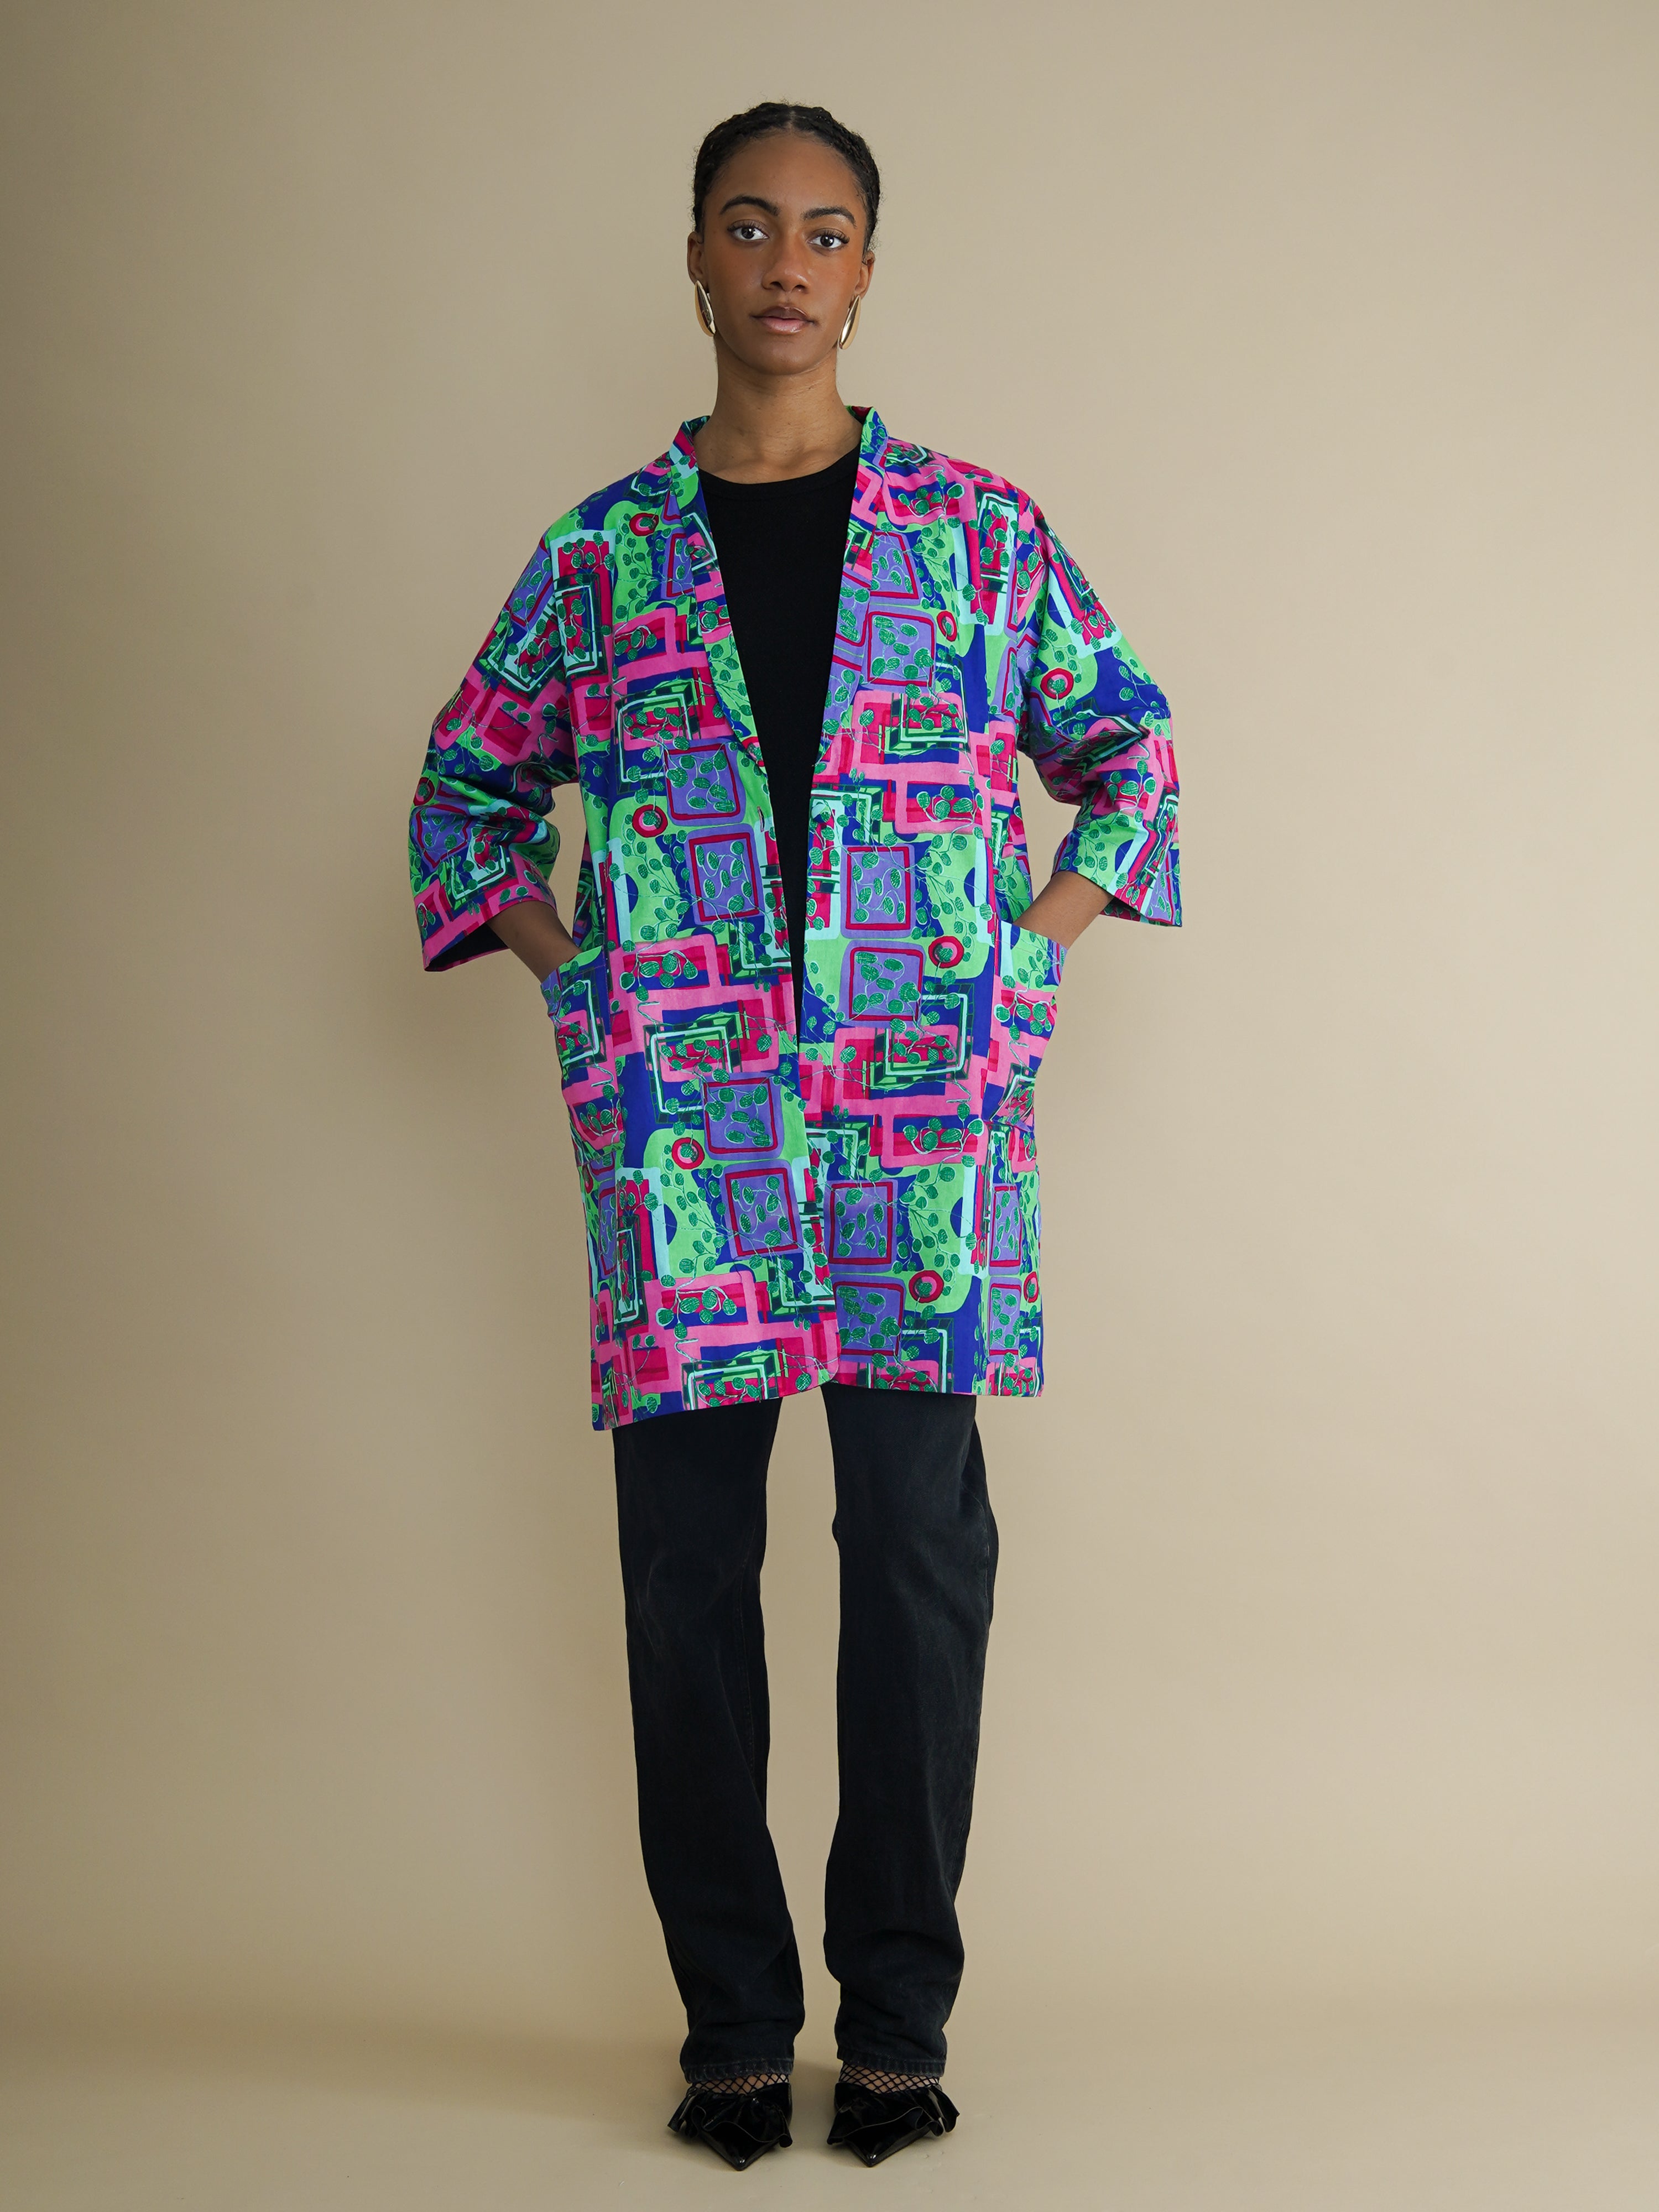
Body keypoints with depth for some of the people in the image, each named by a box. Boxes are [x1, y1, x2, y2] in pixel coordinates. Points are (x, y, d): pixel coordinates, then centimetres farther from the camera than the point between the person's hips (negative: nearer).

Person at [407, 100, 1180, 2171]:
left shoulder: (977, 529, 9)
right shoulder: (602, 552, 11)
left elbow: (1124, 737, 19)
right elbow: (470, 776, 22)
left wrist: (1040, 941, 6)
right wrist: (560, 961, 8)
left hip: (928, 1088, 0)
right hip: (677, 1105, 1)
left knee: (920, 1546, -2)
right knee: (688, 1558, 2)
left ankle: (898, 2014, 11)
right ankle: (733, 2021, 13)